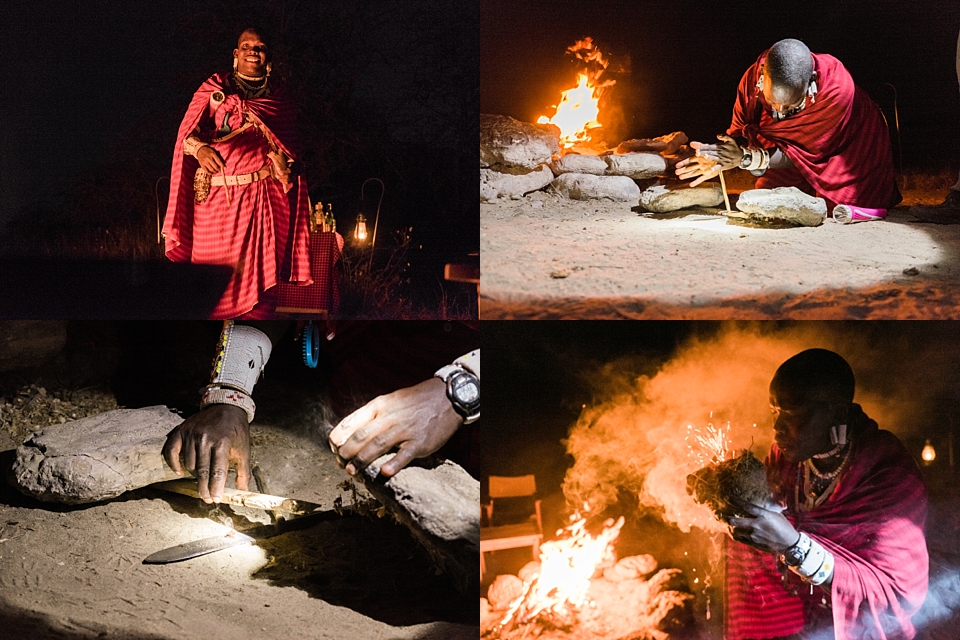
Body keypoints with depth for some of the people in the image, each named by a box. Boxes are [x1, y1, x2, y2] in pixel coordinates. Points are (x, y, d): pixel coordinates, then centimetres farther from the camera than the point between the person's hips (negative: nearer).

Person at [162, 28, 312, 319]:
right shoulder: (214, 88, 10)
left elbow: (288, 150, 18)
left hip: (259, 196, 1)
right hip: (214, 194, 0)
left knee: (256, 274, -5)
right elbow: (188, 131, 0)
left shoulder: (279, 99, 15)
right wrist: (200, 148, -21)